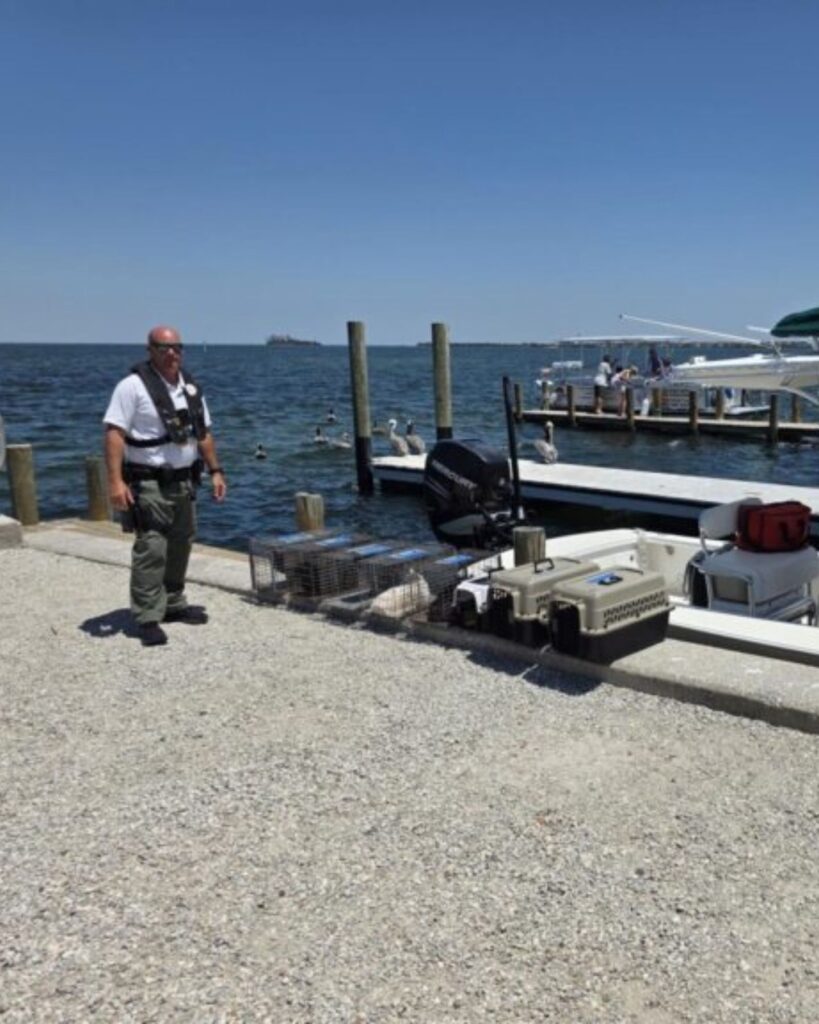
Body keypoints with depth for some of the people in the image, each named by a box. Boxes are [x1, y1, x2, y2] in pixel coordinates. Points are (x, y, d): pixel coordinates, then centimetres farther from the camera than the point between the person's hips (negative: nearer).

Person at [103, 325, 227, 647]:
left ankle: (173, 604, 27)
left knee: (180, 547, 14)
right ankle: (148, 618, -4)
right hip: (148, 484, -7)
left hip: (183, 482, 7)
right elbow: (114, 433, -16)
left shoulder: (190, 386, 11)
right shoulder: (133, 385, -11)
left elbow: (203, 433, 17)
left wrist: (215, 470, 11)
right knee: (151, 550, -10)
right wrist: (116, 480, -24)